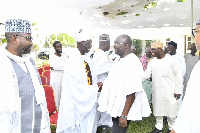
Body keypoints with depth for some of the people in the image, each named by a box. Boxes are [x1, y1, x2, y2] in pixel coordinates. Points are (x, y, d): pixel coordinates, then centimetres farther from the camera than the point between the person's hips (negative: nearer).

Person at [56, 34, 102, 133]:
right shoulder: (73, 61, -19)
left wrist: (96, 86, -7)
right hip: (76, 102, -8)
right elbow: (76, 86, -21)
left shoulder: (86, 59, 6)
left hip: (88, 100, 8)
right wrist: (95, 87, -14)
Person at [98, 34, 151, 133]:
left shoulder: (132, 62, -19)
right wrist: (104, 84, 3)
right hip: (116, 107, 9)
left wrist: (124, 115, -24)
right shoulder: (118, 61, 10)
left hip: (124, 109, -9)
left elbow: (131, 92, -24)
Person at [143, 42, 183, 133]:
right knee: (157, 109, 13)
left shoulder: (171, 60, -9)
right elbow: (146, 74, 0)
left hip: (169, 91, -4)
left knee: (171, 110, 7)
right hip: (157, 91, 4)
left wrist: (178, 91, -8)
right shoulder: (153, 62, 4)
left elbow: (178, 76, -6)